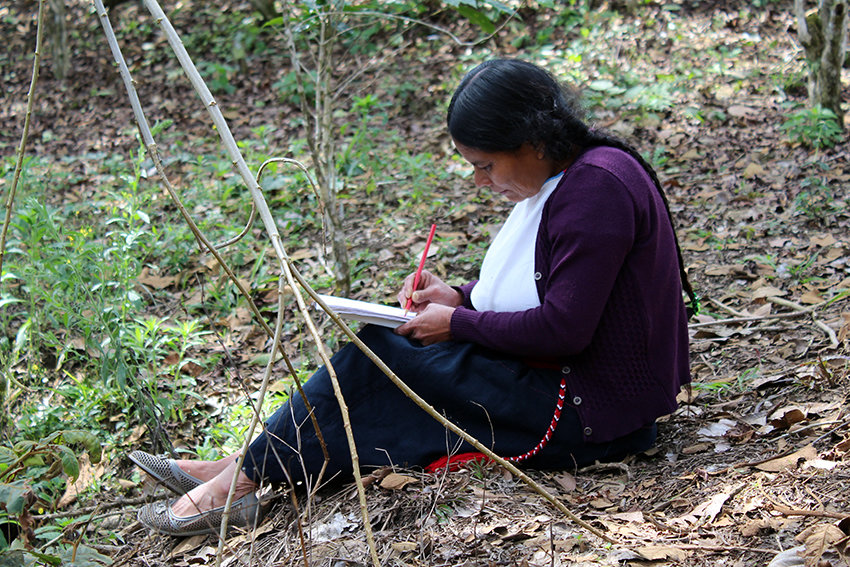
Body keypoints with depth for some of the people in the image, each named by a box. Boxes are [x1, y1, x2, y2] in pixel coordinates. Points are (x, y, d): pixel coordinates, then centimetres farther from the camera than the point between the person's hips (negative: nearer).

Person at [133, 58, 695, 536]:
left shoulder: (598, 184, -21)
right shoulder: (568, 176, 10)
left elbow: (563, 328, -24)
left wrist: (458, 324, -12)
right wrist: (461, 298, 5)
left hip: (593, 409, -10)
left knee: (379, 358, -12)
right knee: (380, 355, 2)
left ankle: (243, 477, -3)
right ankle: (239, 470, 0)